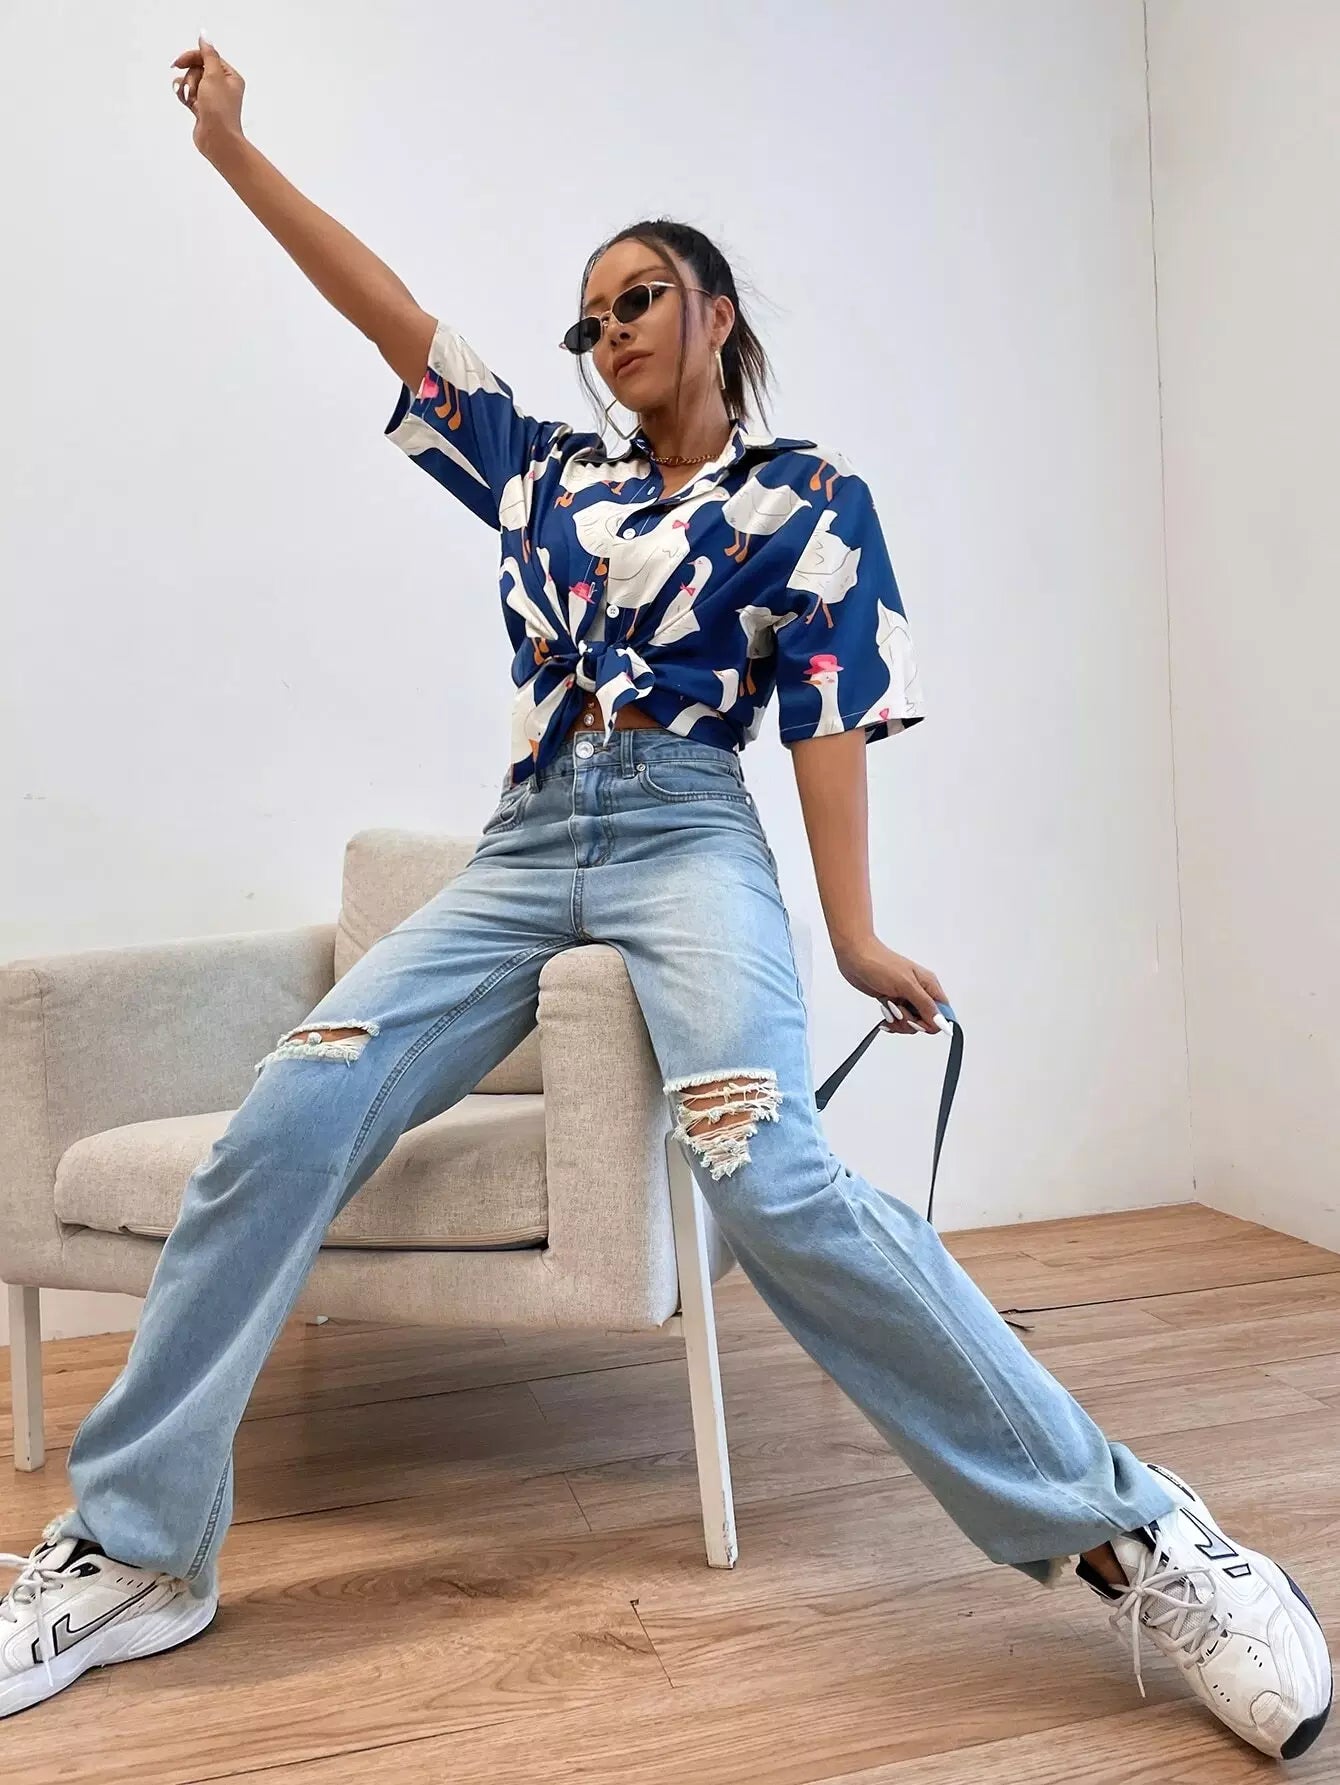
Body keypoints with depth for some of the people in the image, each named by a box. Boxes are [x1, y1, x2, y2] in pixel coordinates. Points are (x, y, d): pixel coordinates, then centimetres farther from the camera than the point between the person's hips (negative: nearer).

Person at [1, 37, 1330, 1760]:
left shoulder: (806, 496, 11)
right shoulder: (545, 472, 24)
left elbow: (829, 707, 0)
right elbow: (393, 315, 24)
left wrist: (856, 935, -13)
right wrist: (233, 149, 23)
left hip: (686, 839, -4)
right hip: (521, 850, 5)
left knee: (768, 1173, -31)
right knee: (286, 1116, -17)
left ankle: (1127, 1533, -20)